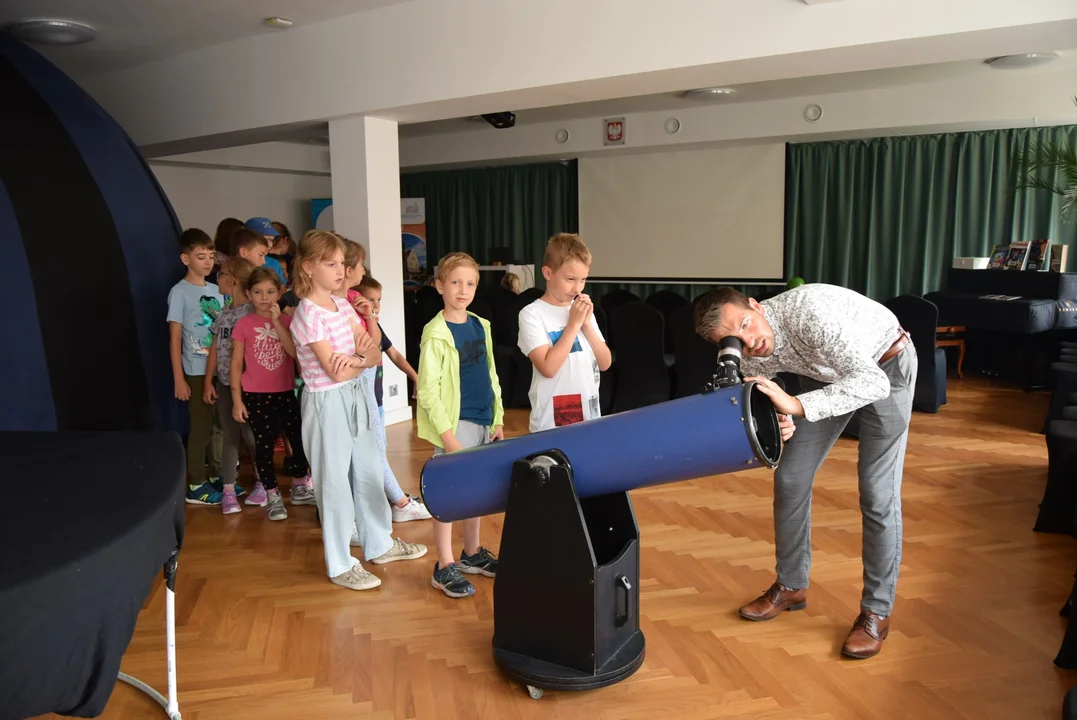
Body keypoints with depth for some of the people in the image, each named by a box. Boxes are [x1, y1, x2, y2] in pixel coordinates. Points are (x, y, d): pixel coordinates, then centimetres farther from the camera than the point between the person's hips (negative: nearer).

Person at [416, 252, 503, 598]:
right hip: (455, 423, -6)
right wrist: (447, 434, -18)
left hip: (483, 421, 6)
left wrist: (498, 419, 11)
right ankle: (445, 567, 12)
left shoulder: (481, 326, 8)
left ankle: (472, 553, 31)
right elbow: (428, 391, -14)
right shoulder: (436, 333, -12)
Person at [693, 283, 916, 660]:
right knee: (790, 477, 4)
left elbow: (873, 383, -45)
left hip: (884, 367, -5)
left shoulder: (807, 311, -40)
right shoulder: (746, 357, -20)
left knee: (877, 493, -10)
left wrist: (795, 405, -54)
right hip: (825, 371, 6)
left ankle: (877, 611, 7)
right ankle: (791, 585, 23)